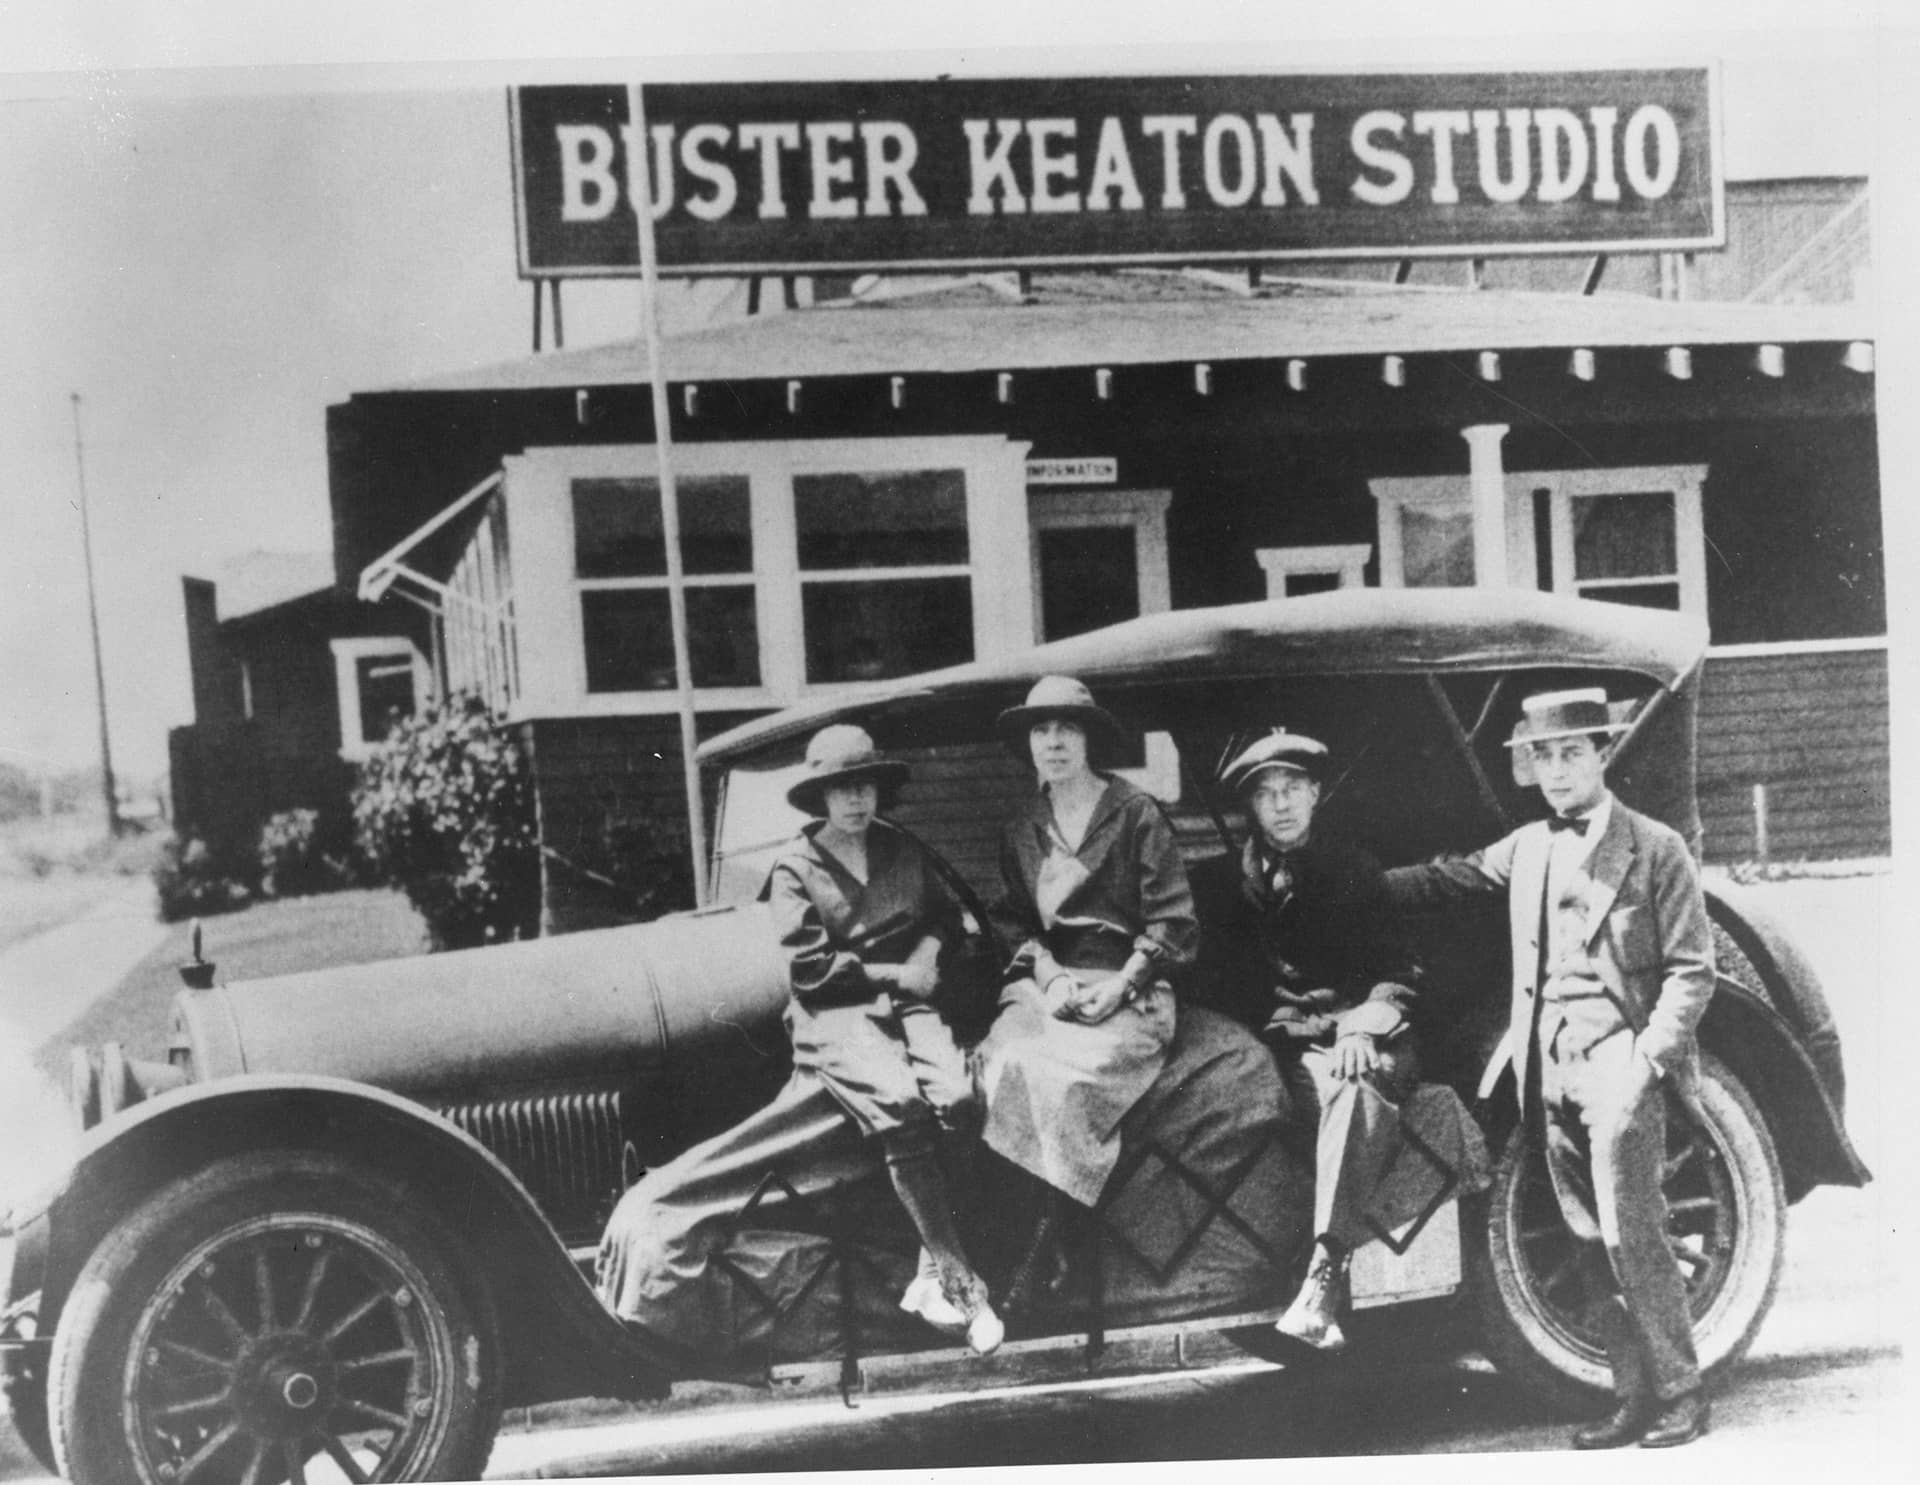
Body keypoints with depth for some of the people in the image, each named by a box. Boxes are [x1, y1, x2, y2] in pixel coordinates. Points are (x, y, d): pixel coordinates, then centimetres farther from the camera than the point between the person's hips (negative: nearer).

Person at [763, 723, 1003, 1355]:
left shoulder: (902, 852, 18)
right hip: (834, 1016, -4)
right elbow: (810, 966, -4)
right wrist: (896, 973, -6)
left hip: (907, 1000, 4)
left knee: (957, 1095, -28)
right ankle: (960, 1282, -27)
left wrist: (929, 950, 5)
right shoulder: (796, 868, 3)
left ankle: (932, 1273, -18)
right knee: (900, 1104, -33)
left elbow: (944, 913, 27)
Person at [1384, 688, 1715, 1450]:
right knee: (1593, 1245, 8)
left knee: (1631, 1237, -9)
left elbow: (1691, 970, -4)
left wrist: (1646, 1060, -13)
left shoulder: (1656, 850, -1)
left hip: (1619, 1065, -5)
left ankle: (1679, 1394, 4)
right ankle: (1633, 1396, 16)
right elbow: (1445, 880, 23)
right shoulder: (1525, 849, 14)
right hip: (1550, 1072, 5)